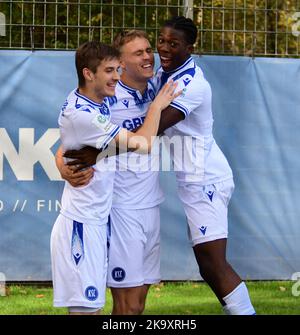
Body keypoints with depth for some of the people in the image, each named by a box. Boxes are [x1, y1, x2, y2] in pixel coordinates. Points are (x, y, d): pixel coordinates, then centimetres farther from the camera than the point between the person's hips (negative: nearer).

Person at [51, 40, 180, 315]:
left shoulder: (100, 101, 8)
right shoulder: (80, 114, -21)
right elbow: (142, 144, -20)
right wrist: (157, 106, -7)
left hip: (98, 220, 10)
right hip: (82, 226, -10)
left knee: (93, 305, 10)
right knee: (84, 309, -9)